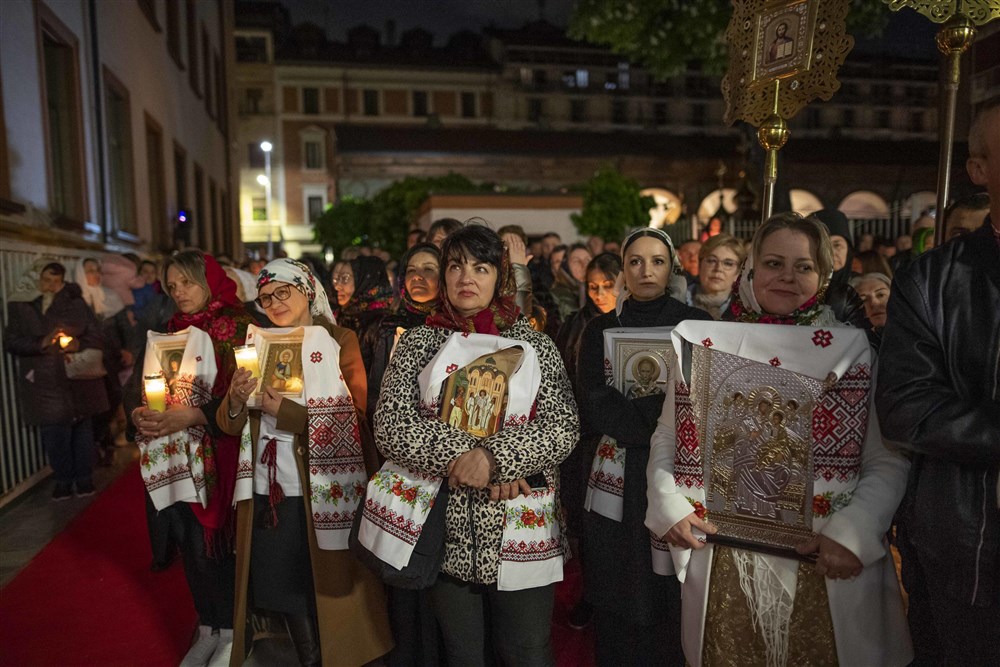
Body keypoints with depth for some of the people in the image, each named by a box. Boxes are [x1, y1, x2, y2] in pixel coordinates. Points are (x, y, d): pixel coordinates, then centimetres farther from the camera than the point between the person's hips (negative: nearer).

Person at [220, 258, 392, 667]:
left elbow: (354, 420, -14)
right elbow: (229, 424, 6)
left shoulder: (340, 342, -5)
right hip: (264, 493, 4)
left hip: (319, 495, -4)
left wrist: (285, 411, -20)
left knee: (319, 599, 9)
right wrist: (236, 399, -15)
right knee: (281, 595, 13)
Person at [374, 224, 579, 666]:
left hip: (522, 525, 0)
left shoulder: (534, 345, 2)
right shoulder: (418, 343, 4)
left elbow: (564, 427, -8)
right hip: (446, 525, 1)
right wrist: (461, 458, -17)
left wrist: (494, 456, -22)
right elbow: (391, 427, -6)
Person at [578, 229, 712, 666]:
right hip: (618, 480, 1)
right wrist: (660, 425, -16)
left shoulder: (697, 324, 3)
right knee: (620, 607, 8)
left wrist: (629, 411, -14)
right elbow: (592, 406, -5)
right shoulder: (601, 329, 6)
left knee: (677, 599, 5)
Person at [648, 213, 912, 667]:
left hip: (824, 572, -1)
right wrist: (667, 505, -7)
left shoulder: (852, 352, -1)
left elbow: (889, 461, -2)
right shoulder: (704, 345, 2)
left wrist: (854, 532, -16)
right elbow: (666, 438, 7)